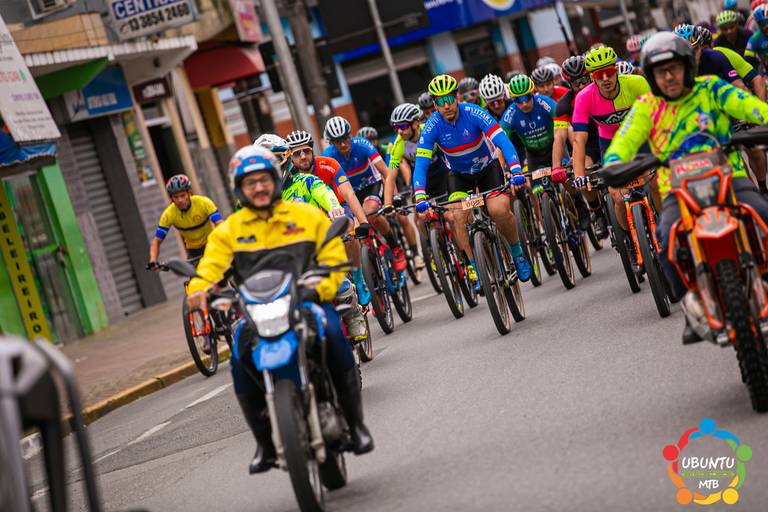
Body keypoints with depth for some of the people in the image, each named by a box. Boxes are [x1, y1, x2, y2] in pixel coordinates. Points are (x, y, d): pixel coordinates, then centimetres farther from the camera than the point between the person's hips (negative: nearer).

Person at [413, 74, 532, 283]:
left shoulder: (473, 113, -27)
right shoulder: (432, 127, -22)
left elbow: (503, 141, -35)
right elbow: (421, 164, -26)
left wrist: (516, 171, -50)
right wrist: (420, 197, -42)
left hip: (488, 166, -2)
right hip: (459, 174, 2)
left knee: (499, 210, -24)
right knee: (456, 216, -23)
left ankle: (517, 251, 3)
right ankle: (474, 269, -10)